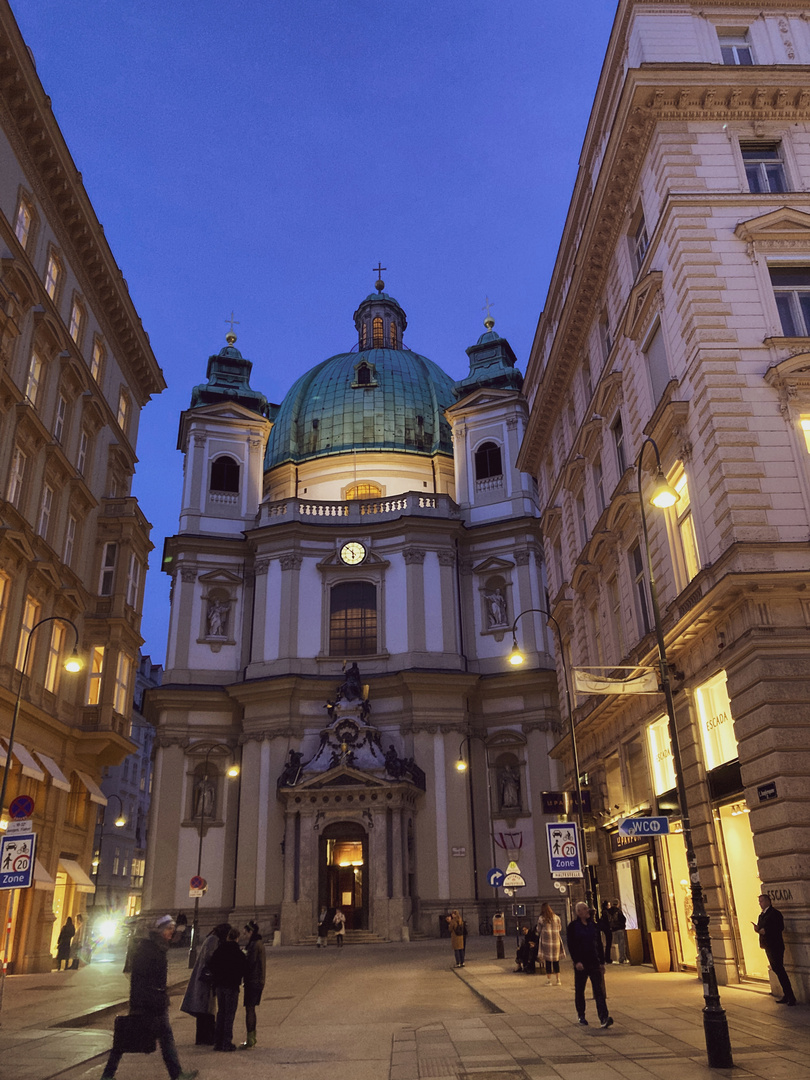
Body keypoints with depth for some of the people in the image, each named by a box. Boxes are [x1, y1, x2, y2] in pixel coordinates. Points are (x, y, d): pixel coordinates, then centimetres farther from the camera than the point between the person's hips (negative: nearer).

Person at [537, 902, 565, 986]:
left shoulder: (541, 919, -5)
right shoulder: (557, 918, 4)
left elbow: (538, 930, 0)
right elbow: (560, 929, 13)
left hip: (546, 941, -3)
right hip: (556, 941, 3)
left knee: (548, 961, 3)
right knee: (556, 961, 10)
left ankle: (548, 980, 6)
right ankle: (558, 980, 10)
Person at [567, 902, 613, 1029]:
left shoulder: (593, 925, 8)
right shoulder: (573, 926, -4)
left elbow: (599, 944, 13)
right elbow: (571, 946, -8)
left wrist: (602, 962, 9)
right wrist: (576, 961, -17)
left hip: (594, 962, 3)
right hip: (581, 963, -3)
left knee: (599, 989, -7)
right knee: (579, 990, 8)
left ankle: (604, 1018, -14)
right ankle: (581, 1016, 22)